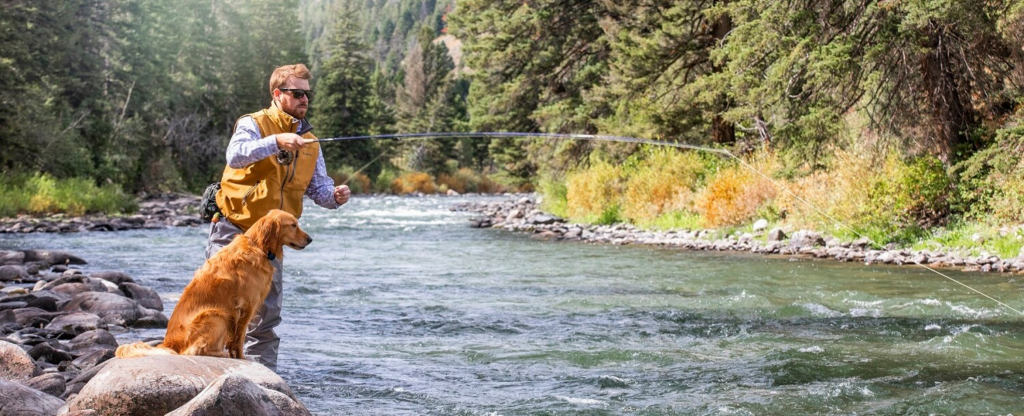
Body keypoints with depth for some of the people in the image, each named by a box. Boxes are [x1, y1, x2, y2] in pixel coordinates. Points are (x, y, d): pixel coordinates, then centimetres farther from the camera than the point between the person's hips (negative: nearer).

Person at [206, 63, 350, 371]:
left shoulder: (309, 142, 13)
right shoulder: (253, 124, -5)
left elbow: (319, 188, 10)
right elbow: (235, 156, -25)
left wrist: (335, 196, -12)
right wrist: (275, 141, -38)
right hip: (232, 233, -5)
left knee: (266, 316, 9)